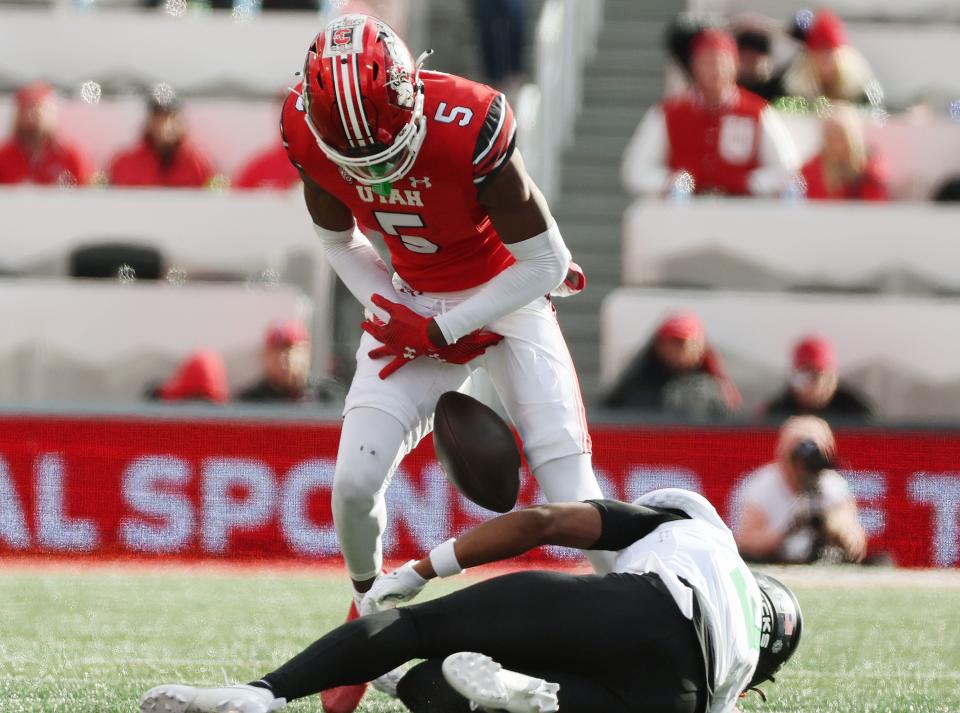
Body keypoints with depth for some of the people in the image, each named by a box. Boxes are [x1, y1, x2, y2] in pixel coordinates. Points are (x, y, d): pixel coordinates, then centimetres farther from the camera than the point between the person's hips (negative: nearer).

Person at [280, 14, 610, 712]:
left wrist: (439, 330, -20)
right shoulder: (310, 132, -19)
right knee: (356, 481, -11)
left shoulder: (468, 127, -34)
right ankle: (369, 607, 17)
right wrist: (405, 320, -9)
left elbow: (544, 265, -23)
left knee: (567, 480, -16)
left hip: (509, 297, -4)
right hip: (417, 306, 4)